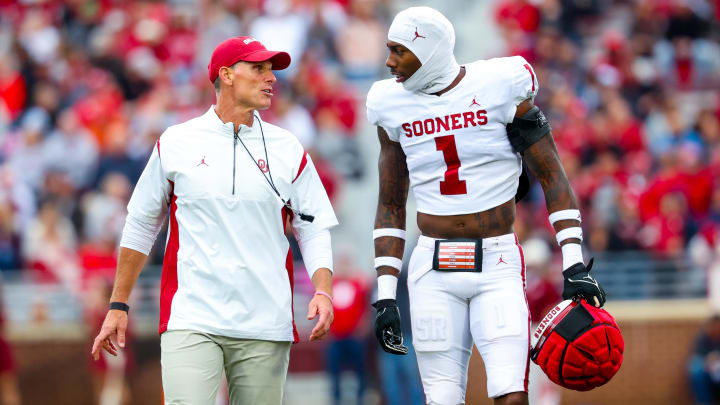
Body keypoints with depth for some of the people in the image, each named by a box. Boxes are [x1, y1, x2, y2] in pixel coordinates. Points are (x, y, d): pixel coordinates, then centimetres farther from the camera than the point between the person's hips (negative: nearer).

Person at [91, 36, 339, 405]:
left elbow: (314, 229, 9)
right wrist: (118, 305, 11)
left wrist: (322, 291, -9)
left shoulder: (287, 149, 9)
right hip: (191, 320, -2)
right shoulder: (176, 143, 6)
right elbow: (140, 226, 13)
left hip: (265, 326, 2)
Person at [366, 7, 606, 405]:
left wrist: (575, 267, -8)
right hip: (433, 269, 3)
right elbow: (390, 206, 13)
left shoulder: (501, 86, -6)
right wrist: (385, 296, 8)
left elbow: (552, 177, -1)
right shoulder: (393, 106, 5)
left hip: (498, 266, -3)